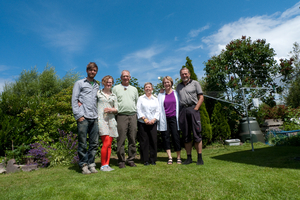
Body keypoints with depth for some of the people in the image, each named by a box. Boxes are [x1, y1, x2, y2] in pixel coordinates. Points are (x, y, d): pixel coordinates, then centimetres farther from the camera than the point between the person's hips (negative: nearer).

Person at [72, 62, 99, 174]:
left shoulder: (97, 85, 20)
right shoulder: (79, 83, 8)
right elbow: (74, 100, 1)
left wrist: (97, 115, 5)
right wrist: (78, 115, -8)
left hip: (94, 118, 4)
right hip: (83, 118, -4)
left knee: (94, 144, 5)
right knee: (82, 144, 0)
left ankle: (91, 164, 16)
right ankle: (84, 165, 11)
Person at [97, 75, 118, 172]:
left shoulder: (113, 96, 17)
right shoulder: (98, 93, 8)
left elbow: (117, 109, 14)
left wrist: (111, 109, -6)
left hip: (111, 120, 4)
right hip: (101, 119, -4)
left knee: (109, 144, 4)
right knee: (106, 142, -13)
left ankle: (107, 164, 13)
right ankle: (103, 165, 1)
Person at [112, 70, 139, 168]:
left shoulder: (134, 89, 19)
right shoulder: (116, 88, 10)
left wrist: (136, 113, 13)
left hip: (133, 116, 3)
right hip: (121, 116, -3)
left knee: (132, 140, 4)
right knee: (121, 140, -4)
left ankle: (131, 160, 14)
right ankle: (121, 161, 6)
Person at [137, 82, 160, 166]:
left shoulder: (155, 99, 15)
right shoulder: (141, 98, 8)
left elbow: (157, 111, 8)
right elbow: (138, 110, -1)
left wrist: (154, 119, -8)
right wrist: (144, 119, -12)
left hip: (153, 123, 2)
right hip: (142, 123, -2)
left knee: (153, 141, 0)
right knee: (144, 141, -1)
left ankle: (153, 159, 11)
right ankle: (145, 160, 8)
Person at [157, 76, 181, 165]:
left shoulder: (176, 93, 8)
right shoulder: (161, 95, 9)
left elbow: (179, 105, 9)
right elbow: (159, 107, 8)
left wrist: (179, 117, 3)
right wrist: (159, 118, 0)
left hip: (173, 118, -1)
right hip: (165, 119, 1)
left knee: (176, 137, -1)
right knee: (166, 137, 0)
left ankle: (178, 157, 10)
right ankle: (170, 158, 9)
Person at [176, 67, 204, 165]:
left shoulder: (195, 83, 10)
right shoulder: (178, 86, 20)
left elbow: (201, 97, 3)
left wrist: (195, 109, -8)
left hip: (193, 109, -3)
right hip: (182, 110, 3)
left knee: (197, 134, -4)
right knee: (186, 136, 4)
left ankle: (200, 158, 3)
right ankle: (189, 157, 12)